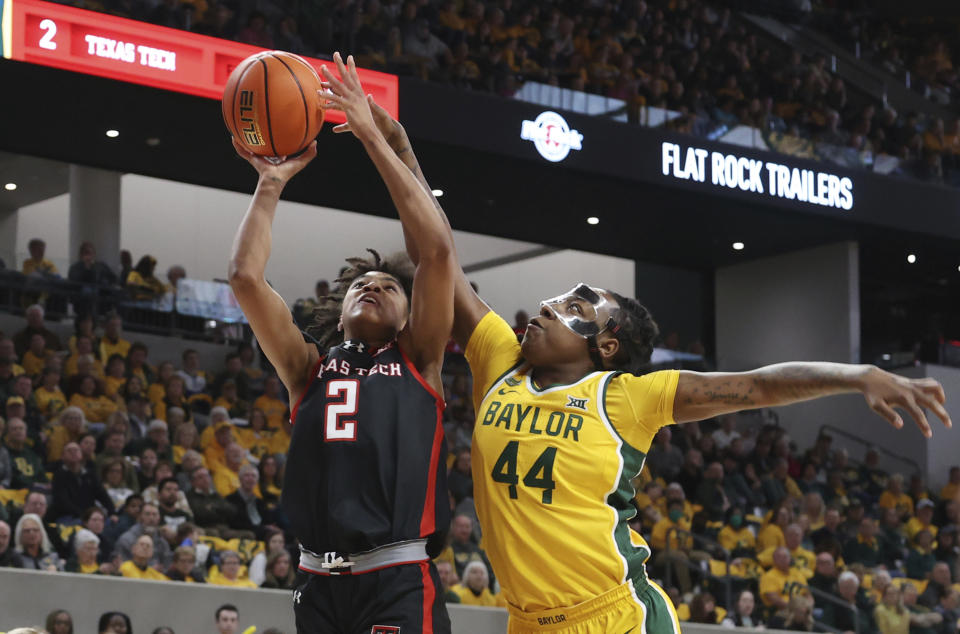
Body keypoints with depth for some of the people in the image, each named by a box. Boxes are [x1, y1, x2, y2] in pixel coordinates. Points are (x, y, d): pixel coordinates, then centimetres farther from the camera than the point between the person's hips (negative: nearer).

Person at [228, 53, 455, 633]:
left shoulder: (418, 361, 12)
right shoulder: (311, 369, 18)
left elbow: (438, 250, 1)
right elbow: (246, 277, 9)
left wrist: (373, 138, 2)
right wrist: (272, 182, 12)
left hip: (400, 585, -3)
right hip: (320, 586, 3)